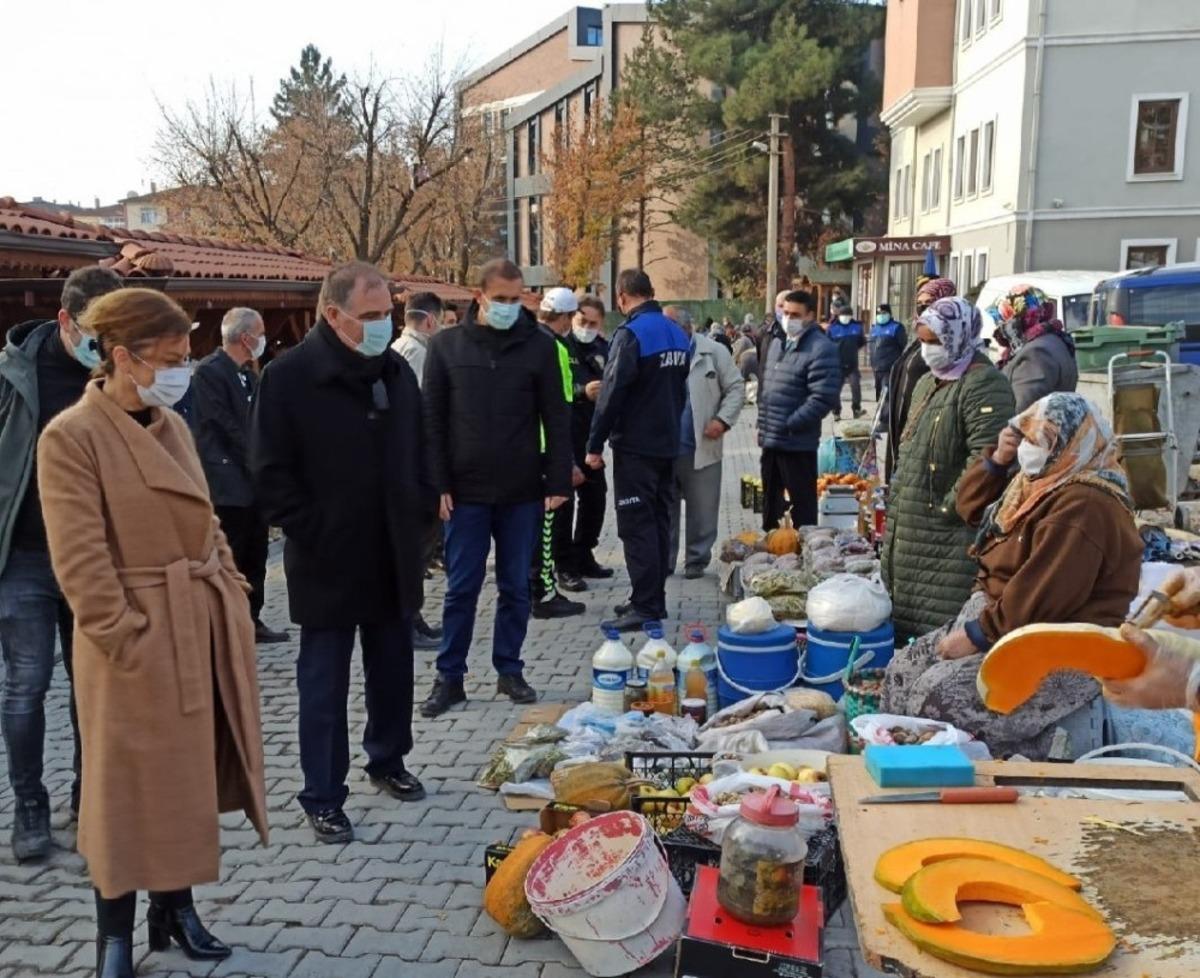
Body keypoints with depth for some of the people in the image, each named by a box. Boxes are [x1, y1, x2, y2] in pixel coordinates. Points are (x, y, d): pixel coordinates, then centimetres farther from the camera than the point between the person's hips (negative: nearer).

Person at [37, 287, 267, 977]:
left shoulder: (173, 426, 9)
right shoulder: (71, 437, -14)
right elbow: (81, 561, -17)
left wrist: (233, 595, 9)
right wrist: (126, 641, -18)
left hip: (206, 624, 7)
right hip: (141, 640, -7)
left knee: (190, 777, 17)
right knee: (133, 790, 6)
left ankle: (176, 909, 34)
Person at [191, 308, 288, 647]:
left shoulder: (248, 373, 15)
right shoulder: (209, 371, -12)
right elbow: (224, 428, -16)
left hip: (254, 480, 8)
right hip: (228, 482, -8)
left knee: (255, 558, 12)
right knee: (228, 559, -2)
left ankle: (252, 622, 22)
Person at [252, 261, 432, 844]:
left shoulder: (397, 372, 7)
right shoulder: (289, 377, -11)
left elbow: (418, 454, 16)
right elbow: (271, 474, -10)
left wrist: (420, 522, 7)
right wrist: (314, 536, -13)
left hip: (393, 559, 6)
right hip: (328, 564, -5)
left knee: (393, 672, 17)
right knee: (324, 685, 4)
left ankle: (387, 761, 37)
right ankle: (322, 797, 17)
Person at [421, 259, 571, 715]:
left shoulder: (539, 345, 0)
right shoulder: (447, 345, 1)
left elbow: (556, 418, 2)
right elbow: (432, 419, 2)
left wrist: (558, 482, -4)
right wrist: (438, 484, -4)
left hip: (523, 491, 1)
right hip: (466, 491, 0)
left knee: (516, 587, 9)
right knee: (461, 588, 5)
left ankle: (509, 670, 23)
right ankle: (449, 677, 15)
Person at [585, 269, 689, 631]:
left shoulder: (631, 333, -15)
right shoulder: (677, 333, 9)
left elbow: (612, 393, -18)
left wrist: (595, 444, -13)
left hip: (635, 445, -8)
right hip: (667, 442, 8)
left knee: (636, 524, -5)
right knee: (658, 520, 14)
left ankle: (645, 605, -5)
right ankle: (655, 598, 21)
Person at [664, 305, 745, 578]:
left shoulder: (714, 352, 0)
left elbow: (736, 388, 2)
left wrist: (723, 419, -11)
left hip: (701, 448, -2)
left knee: (702, 509, 6)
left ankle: (697, 560, 18)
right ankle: (663, 560, 19)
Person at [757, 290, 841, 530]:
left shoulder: (821, 349, -14)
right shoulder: (777, 343, 13)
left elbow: (823, 398, -21)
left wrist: (789, 426, -18)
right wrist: (763, 423, 11)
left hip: (798, 443, -8)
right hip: (770, 440, 8)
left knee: (802, 504, 1)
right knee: (770, 500, 20)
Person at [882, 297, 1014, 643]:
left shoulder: (985, 385, -14)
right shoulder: (927, 383, 18)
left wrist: (948, 507, -19)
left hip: (952, 538, -10)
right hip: (908, 532, 10)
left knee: (942, 629, -8)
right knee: (905, 619, 16)